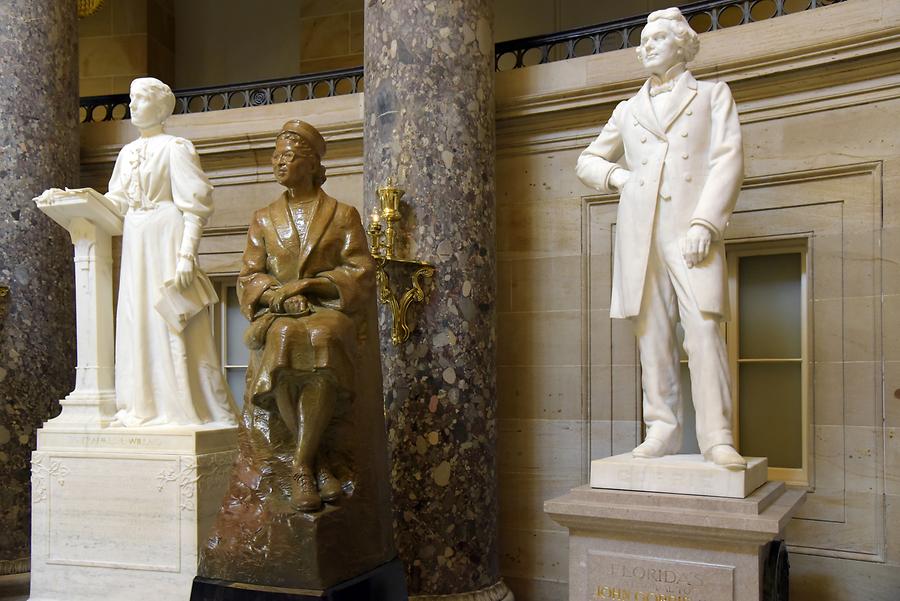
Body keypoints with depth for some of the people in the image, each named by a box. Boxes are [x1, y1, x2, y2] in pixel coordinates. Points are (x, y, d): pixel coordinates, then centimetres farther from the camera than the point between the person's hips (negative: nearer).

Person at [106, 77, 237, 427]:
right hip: (135, 244, 7)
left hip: (166, 241, -7)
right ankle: (146, 408, 11)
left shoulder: (175, 148, -3)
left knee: (172, 324, -8)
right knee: (137, 325, 6)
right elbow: (116, 202, 16)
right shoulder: (128, 153, 18)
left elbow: (196, 206, -10)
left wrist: (187, 255, -19)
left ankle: (187, 409, -2)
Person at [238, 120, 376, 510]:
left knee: (320, 342, -39)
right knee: (283, 342, -36)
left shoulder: (342, 215, 13)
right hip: (277, 316, 2)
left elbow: (361, 273, 4)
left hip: (330, 311, -2)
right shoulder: (263, 220, 21)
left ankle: (301, 466, -31)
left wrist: (311, 284, -12)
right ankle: (318, 462, -26)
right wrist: (279, 295, -11)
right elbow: (249, 277, 12)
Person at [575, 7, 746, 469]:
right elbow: (588, 161, 30)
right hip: (640, 234, 3)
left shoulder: (713, 94, 14)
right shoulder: (627, 110, 23)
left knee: (704, 331, -13)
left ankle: (716, 438, -11)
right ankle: (662, 431, 5)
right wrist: (618, 177, 7)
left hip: (692, 230, -3)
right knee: (652, 336, 1)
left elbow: (728, 160, 1)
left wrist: (705, 222, -12)